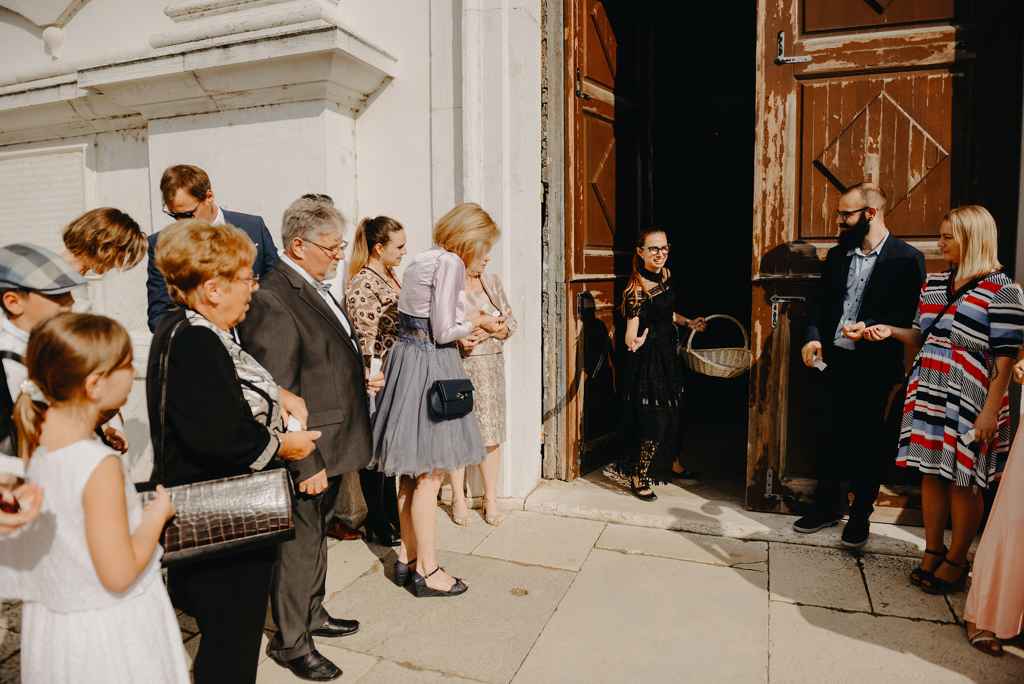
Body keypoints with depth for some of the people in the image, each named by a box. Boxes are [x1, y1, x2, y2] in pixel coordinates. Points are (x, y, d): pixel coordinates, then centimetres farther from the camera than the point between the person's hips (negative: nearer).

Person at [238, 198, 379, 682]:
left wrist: (360, 382, 8)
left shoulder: (315, 289, 10)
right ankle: (290, 641, 27)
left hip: (330, 446, 9)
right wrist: (306, 462, -23)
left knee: (317, 534, 23)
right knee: (298, 542, 8)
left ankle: (312, 613, 43)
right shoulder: (272, 300, -21)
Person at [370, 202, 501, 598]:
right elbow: (443, 330, -18)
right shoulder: (449, 262, -13)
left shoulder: (422, 260, 15)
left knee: (412, 471, 16)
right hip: (430, 367, -10)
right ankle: (427, 570, 12)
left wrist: (466, 323, 18)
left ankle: (408, 558, 27)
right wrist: (477, 322, -1)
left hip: (407, 358, 10)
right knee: (430, 474, 0)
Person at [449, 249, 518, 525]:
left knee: (490, 434, 4)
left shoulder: (492, 280, 10)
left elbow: (510, 322, 9)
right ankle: (458, 498, 20)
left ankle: (491, 499, 18)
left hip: (489, 366, 3)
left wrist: (490, 330, -10)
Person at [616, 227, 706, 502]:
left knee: (672, 411, 21)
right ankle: (639, 478, 10)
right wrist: (634, 341, -50)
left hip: (669, 352, 9)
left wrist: (687, 322, 17)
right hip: (649, 357, -8)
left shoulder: (665, 274, 4)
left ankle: (672, 463, 42)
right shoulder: (637, 288, -22)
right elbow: (632, 326, -30)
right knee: (652, 418, -5)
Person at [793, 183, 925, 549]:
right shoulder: (837, 255, 8)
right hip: (835, 361, 4)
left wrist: (870, 327, -22)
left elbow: (910, 317, -8)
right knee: (830, 437, 12)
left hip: (875, 367, -4)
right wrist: (814, 337, -5)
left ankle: (860, 516, 26)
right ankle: (826, 507, 27)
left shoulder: (907, 258, -7)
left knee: (869, 443, 9)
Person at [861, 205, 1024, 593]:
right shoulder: (934, 283, 10)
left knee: (963, 480, 5)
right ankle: (932, 551, 25)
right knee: (931, 472, 12)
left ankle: (956, 560, 20)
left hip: (969, 402, -6)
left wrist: (990, 411, -15)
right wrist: (892, 331, 0)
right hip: (928, 395, 6)